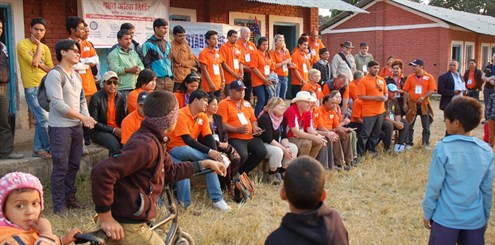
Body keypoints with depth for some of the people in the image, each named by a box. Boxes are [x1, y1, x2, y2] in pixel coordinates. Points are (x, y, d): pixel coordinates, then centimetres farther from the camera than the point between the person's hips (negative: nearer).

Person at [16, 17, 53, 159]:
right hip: (32, 88, -6)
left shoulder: (45, 48, 15)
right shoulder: (23, 44, -3)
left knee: (41, 120, 8)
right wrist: (39, 45, -5)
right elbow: (34, 62, -16)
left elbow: (51, 70, 13)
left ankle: (38, 149, 16)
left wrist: (40, 64, -5)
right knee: (44, 119, -10)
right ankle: (50, 148, 2)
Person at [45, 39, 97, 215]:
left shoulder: (76, 76, 15)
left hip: (77, 126, 8)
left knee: (74, 165, 13)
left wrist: (86, 117, -5)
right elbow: (58, 104, -18)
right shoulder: (54, 75, -11)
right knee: (61, 167, -3)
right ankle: (59, 204, 7)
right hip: (60, 127, -7)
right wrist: (83, 117, -15)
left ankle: (70, 198, 26)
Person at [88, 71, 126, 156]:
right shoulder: (96, 98, -9)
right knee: (115, 146, -32)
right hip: (100, 131, -4)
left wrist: (122, 129, -8)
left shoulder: (121, 96, 6)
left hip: (117, 129, 5)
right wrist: (113, 130, -15)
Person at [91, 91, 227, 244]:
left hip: (126, 222, 10)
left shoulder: (151, 139, 9)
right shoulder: (146, 145, -24)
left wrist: (204, 164, 25)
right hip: (128, 227, -10)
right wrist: (105, 217, -25)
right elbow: (102, 171, -32)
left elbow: (171, 172, 21)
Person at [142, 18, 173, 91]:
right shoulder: (148, 44, -2)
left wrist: (172, 77, 12)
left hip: (169, 79, 6)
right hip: (157, 80, -6)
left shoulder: (168, 44, 17)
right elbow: (146, 64, -5)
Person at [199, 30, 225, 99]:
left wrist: (223, 81, 9)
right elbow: (204, 69, -12)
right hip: (209, 86, -7)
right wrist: (211, 83, -16)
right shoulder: (203, 53, -8)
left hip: (218, 85, 7)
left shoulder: (217, 53, 13)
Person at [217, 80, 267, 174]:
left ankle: (241, 172, 4)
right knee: (243, 155, -31)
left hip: (250, 137, 7)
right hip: (234, 138, -7)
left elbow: (253, 119, 27)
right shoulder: (224, 103, -2)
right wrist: (237, 130, -21)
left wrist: (255, 128, 5)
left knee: (262, 152, -15)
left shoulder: (247, 104, 21)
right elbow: (222, 124, -11)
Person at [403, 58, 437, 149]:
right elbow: (406, 91, 3)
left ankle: (426, 143, 17)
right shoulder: (410, 77, 3)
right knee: (409, 125, 5)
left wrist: (423, 97, -21)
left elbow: (432, 90, -9)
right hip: (412, 104, 2)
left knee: (426, 126, 6)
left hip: (424, 105, -1)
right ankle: (409, 143, 13)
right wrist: (405, 103, -1)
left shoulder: (429, 77, -3)